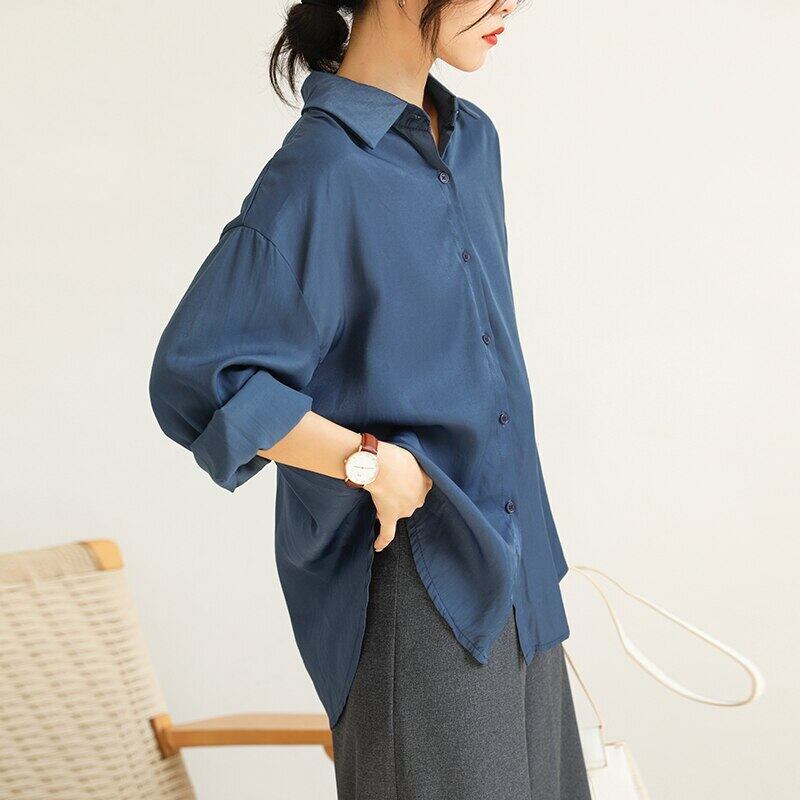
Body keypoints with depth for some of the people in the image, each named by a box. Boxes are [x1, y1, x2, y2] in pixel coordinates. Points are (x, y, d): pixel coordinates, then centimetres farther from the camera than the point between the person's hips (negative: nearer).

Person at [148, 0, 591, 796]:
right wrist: (373, 462, -21)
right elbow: (195, 378, -21)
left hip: (505, 547, 8)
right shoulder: (321, 173, -20)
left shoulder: (470, 137, 6)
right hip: (407, 572, -8)